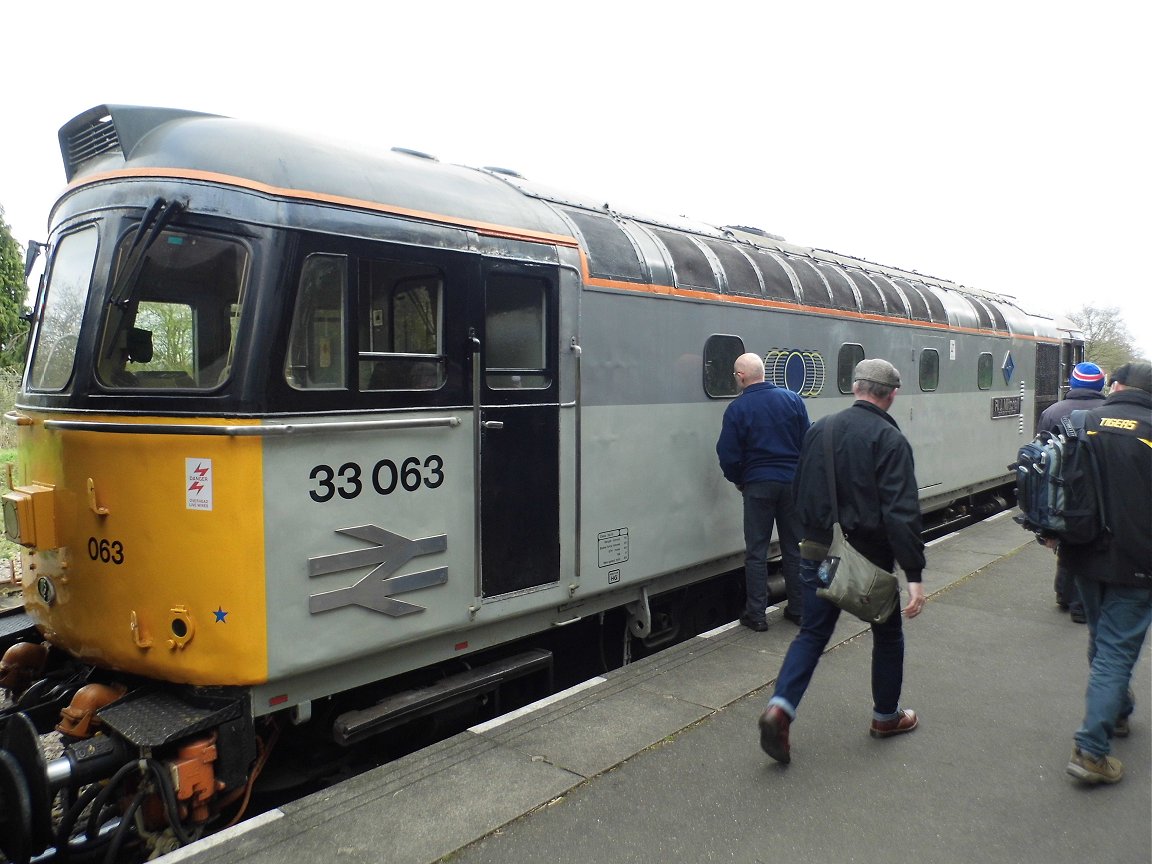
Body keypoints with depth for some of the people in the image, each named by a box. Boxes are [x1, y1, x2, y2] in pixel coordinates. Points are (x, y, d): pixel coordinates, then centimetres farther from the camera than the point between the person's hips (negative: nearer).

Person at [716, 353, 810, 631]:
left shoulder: (737, 408, -10)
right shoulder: (792, 399, 0)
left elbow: (728, 455, -9)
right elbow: (807, 442, 3)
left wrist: (738, 480, 9)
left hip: (758, 485, -3)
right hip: (792, 482, 3)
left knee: (756, 552, 5)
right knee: (794, 548, 13)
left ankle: (756, 614, 8)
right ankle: (798, 608, 20)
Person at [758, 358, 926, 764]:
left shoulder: (819, 429, 5)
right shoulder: (889, 440, -13)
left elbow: (801, 494, 12)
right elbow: (902, 513, -20)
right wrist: (914, 574, -18)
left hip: (817, 552, 4)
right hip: (869, 558, -4)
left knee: (812, 633, 12)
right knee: (887, 635, 18)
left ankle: (780, 707, -6)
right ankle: (886, 716, 32)